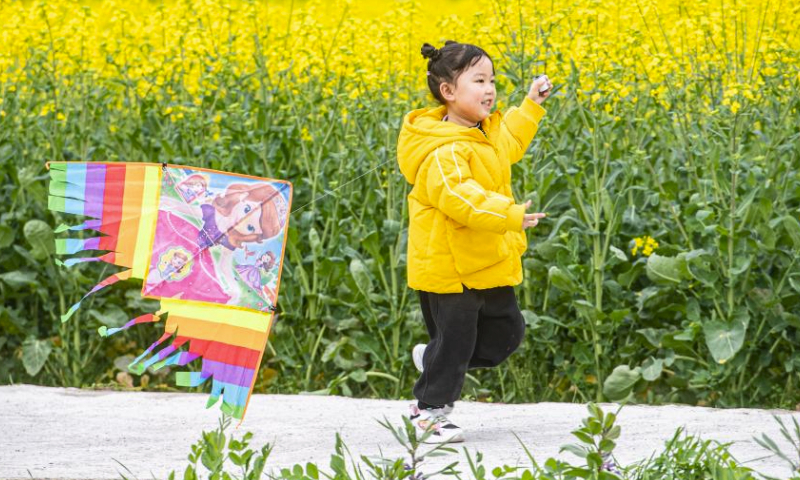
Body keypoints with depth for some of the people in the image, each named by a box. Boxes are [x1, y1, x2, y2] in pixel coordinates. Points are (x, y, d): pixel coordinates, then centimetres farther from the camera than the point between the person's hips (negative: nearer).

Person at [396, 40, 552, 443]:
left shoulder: (486, 133, 8)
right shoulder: (444, 152, -26)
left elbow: (509, 144, 32)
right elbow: (457, 196, -40)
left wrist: (530, 106, 26)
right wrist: (507, 216, -47)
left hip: (488, 266, 9)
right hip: (450, 269, -9)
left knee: (506, 330, 15)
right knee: (453, 342, 2)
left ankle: (433, 360, 32)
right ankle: (429, 412, 21)